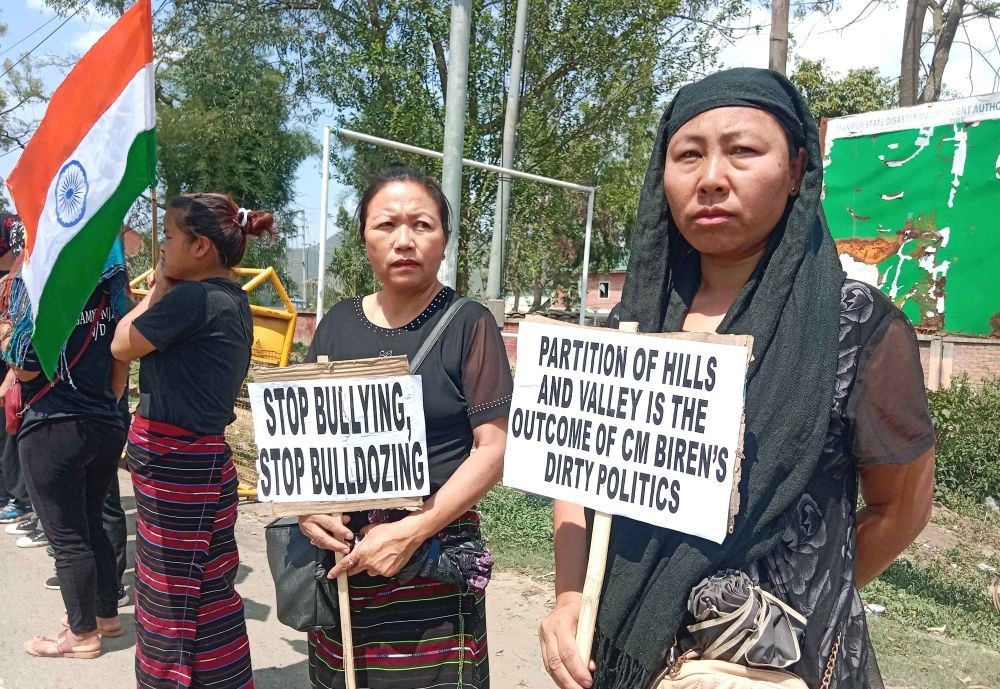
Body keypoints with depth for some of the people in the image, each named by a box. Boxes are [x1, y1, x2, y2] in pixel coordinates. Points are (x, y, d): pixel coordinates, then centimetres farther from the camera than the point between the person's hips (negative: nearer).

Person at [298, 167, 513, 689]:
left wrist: (413, 531, -18)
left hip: (434, 559, -4)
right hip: (340, 553, 4)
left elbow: (493, 448, -11)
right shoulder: (338, 324, 6)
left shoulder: (467, 324, -6)